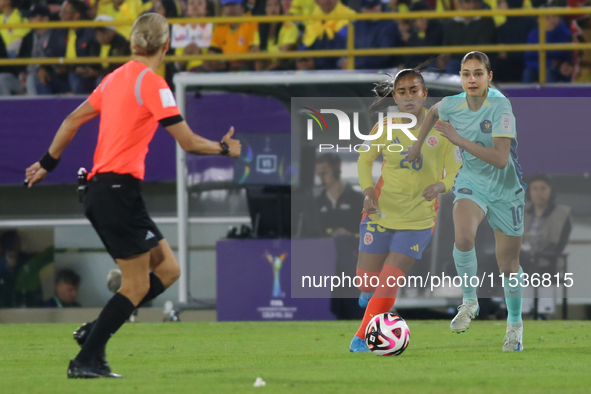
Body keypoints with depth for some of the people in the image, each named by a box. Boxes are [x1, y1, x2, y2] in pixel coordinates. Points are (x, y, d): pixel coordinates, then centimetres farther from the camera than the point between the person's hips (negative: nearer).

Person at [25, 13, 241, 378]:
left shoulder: (117, 77, 13)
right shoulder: (152, 84, -11)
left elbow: (73, 120, 20)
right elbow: (189, 142, -11)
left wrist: (48, 163, 30)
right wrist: (225, 148, 7)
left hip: (100, 190, 9)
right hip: (118, 190, -9)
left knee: (168, 269, 9)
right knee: (137, 286, -3)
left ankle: (94, 332, 7)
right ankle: (86, 360, -3)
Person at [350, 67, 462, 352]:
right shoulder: (385, 128, -4)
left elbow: (456, 172, -3)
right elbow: (365, 159, 9)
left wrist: (440, 186, -25)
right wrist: (369, 192, -8)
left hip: (417, 219, -2)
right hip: (380, 213, 2)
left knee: (388, 284, -10)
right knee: (367, 285, 1)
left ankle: (362, 339, 4)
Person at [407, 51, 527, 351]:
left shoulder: (499, 106, -25)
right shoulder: (452, 104, -10)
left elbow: (501, 159, -33)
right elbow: (434, 111, 18)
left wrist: (459, 140, -34)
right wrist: (418, 144, 18)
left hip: (505, 188, -2)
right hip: (471, 183, 2)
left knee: (508, 266, 6)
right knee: (463, 237, -29)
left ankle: (515, 323, 31)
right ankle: (469, 301, -6)